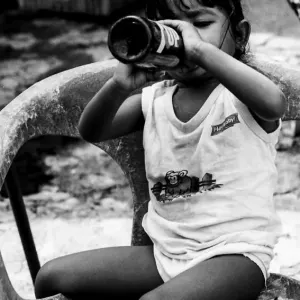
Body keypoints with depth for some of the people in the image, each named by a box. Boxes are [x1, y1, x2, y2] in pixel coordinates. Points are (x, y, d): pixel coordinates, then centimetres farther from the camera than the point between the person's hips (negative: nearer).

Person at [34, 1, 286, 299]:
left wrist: (199, 49, -33)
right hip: (165, 251, 6)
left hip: (234, 252, -5)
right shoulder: (154, 99, 8)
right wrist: (119, 86, -24)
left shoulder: (240, 96, -7)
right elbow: (91, 132, -4)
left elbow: (274, 103, -32)